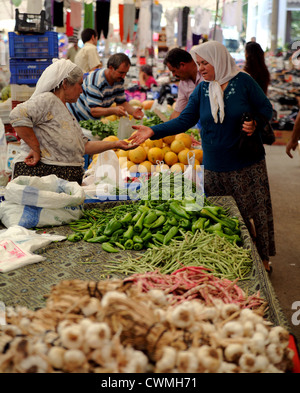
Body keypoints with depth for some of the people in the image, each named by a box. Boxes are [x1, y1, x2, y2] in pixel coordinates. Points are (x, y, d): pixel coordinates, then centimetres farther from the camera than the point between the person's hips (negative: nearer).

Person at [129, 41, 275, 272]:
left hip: (247, 165, -3)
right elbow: (184, 121, 0)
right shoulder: (202, 90, 5)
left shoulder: (243, 81, -5)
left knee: (255, 212, 4)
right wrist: (153, 131, -11)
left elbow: (266, 109, 3)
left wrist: (255, 124, -18)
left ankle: (262, 258, 21)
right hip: (214, 167, 3)